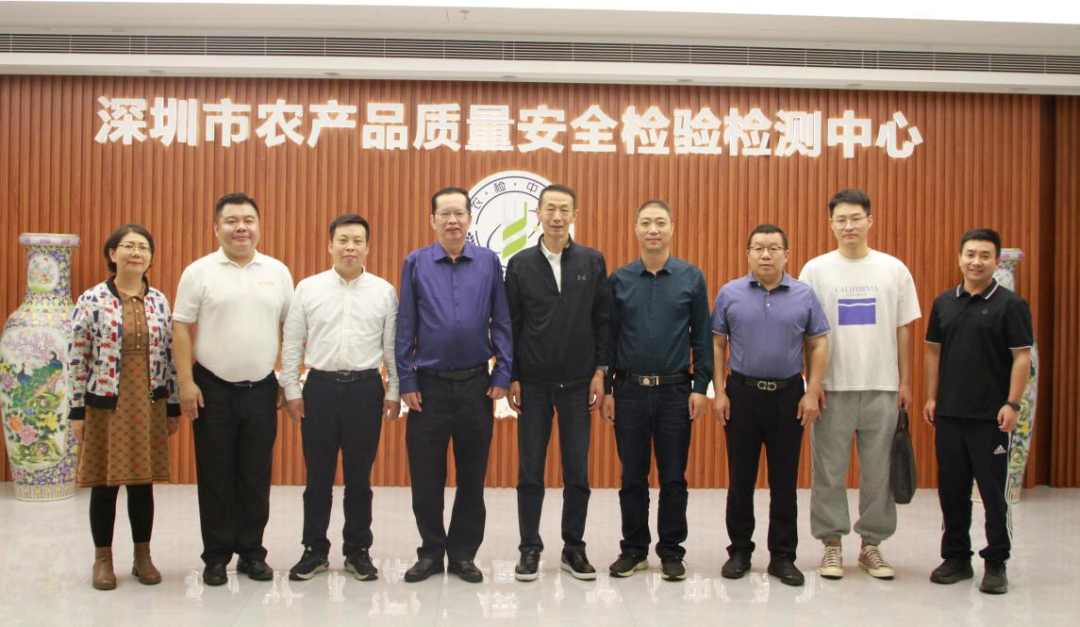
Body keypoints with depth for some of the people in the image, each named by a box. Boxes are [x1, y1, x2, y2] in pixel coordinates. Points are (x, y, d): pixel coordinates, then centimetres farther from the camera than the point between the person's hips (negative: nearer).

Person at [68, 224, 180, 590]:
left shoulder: (159, 302, 5)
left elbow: (169, 356, 8)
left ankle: (143, 556, 24)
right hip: (105, 406, -3)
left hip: (149, 406, 3)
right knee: (104, 484, 7)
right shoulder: (91, 300, -5)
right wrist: (77, 411, -5)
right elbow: (77, 359, -4)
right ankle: (103, 559, 22)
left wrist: (173, 406, 8)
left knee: (143, 482, 10)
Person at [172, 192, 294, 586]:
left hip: (261, 390, 2)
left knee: (256, 477, 8)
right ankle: (216, 556, 18)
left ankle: (252, 552, 20)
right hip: (212, 389, -2)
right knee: (215, 477, 6)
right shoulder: (199, 272, -1)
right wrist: (186, 382, -8)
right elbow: (182, 329, -2)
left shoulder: (277, 272, 6)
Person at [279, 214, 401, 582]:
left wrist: (394, 392, 2)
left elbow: (393, 346, 5)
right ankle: (314, 550, 20)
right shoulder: (308, 289, 4)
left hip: (366, 388, 0)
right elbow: (292, 344, 5)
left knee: (359, 475, 8)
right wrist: (291, 391, 2)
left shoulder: (384, 292, 3)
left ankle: (357, 550, 19)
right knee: (318, 475, 8)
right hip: (320, 387, 0)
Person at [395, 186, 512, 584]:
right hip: (429, 385, 0)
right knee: (426, 476, 6)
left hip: (476, 385, 1)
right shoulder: (416, 263, 0)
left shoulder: (489, 263, 1)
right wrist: (407, 382, -3)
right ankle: (431, 552, 22)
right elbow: (405, 326, 1)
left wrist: (502, 375, -3)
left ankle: (463, 554, 23)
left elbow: (502, 322, 3)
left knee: (472, 476, 9)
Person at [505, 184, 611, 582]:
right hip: (533, 383, 0)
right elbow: (511, 324, 2)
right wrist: (511, 378, -2)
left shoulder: (593, 262, 3)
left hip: (578, 383, 1)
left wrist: (600, 372, -2)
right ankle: (530, 549, 16)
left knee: (577, 471, 6)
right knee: (530, 471, 5)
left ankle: (574, 548, 19)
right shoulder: (520, 264, 1)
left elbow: (603, 320, 3)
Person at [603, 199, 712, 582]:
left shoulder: (691, 278, 2)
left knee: (673, 477, 5)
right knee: (633, 477, 8)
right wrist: (606, 390, 2)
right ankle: (634, 550, 20)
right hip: (630, 390, 1)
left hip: (675, 391, -1)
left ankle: (671, 552, 17)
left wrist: (701, 387, -4)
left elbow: (701, 336, 3)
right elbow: (608, 336, 6)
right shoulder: (619, 279, 4)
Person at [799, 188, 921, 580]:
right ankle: (832, 544, 17)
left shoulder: (894, 269, 4)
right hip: (833, 387, -1)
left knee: (879, 471, 8)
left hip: (881, 387, 2)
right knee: (829, 471, 5)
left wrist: (905, 381, 4)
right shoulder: (816, 269, 0)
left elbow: (903, 329, 7)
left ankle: (872, 545, 21)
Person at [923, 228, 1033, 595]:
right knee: (951, 489, 11)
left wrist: (1012, 404, -14)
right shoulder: (944, 302, 9)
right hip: (949, 413, 4)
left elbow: (1022, 357, -7)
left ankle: (996, 564, 13)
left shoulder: (1010, 304, -4)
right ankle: (956, 557, 23)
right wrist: (931, 397, 8)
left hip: (991, 416, -4)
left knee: (994, 492, 2)